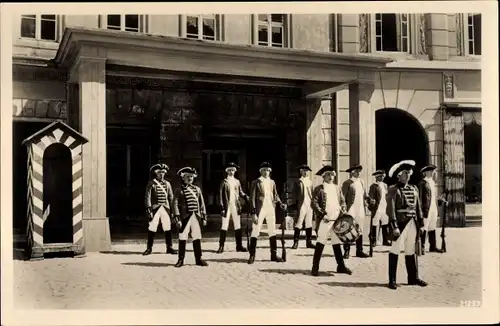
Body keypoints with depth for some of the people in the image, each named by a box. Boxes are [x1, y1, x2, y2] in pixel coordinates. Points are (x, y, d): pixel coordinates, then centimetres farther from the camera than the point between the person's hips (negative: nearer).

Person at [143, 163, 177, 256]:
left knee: (168, 229, 3)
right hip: (155, 208, -3)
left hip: (166, 208, 3)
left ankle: (169, 247, 13)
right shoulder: (151, 184, 1)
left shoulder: (167, 184, 12)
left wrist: (172, 209, 9)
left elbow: (171, 197, 14)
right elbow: (147, 197, -4)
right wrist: (148, 209, -12)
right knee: (152, 229, -2)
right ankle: (149, 248, 10)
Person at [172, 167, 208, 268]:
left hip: (196, 217, 3)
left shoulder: (197, 189, 14)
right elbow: (175, 205, -4)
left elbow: (202, 204, 14)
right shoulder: (179, 190, 2)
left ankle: (198, 259, 14)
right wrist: (177, 218, -12)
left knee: (197, 238, 6)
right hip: (185, 217, -3)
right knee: (182, 238, -1)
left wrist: (204, 217, 9)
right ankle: (181, 260, 8)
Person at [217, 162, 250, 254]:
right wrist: (222, 207, -10)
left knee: (238, 227, 6)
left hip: (236, 206, 4)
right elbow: (220, 195, -3)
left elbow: (240, 192, 15)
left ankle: (239, 246, 12)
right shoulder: (224, 182, 0)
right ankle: (221, 247, 1)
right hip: (227, 206, -4)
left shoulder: (237, 181, 12)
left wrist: (245, 196, -7)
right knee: (224, 227, -3)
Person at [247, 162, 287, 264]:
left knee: (272, 232, 8)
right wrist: (254, 213, -12)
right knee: (255, 232, -5)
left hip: (271, 209, 5)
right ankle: (252, 256, 1)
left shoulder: (272, 182, 12)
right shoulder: (256, 182, -2)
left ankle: (274, 255, 16)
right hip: (260, 209, -5)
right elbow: (252, 198, -5)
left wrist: (280, 203, -3)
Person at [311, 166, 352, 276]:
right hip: (324, 220, -5)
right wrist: (323, 214, -17)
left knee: (337, 243, 13)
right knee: (320, 243, -6)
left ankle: (341, 266, 22)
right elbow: (314, 203, -9)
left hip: (337, 220, 5)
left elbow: (342, 201, 21)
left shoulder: (337, 188, 16)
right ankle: (315, 268, 0)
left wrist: (343, 209, 0)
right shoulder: (319, 189, -2)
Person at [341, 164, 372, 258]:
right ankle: (346, 251, 3)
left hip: (360, 210, 6)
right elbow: (343, 197, -6)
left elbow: (364, 194, 18)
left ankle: (359, 251, 17)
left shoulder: (361, 182, 16)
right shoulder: (347, 183, -4)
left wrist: (368, 198, -2)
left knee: (360, 230, 9)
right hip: (351, 211, -6)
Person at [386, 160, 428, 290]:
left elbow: (418, 207, 15)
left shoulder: (414, 189, 14)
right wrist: (394, 226, -16)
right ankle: (392, 280, 4)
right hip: (400, 224, -6)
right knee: (395, 251, -2)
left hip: (412, 224, 6)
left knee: (411, 251, 14)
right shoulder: (393, 190, -5)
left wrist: (421, 223, 10)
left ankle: (413, 278, 24)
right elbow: (391, 209, -10)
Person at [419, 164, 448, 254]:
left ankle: (433, 246, 21)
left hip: (434, 209, 8)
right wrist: (423, 210, -18)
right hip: (426, 209, -8)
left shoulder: (433, 182, 16)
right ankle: (422, 247, 1)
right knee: (424, 228, -6)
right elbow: (420, 197, -14)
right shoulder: (423, 183, -10)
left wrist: (442, 201, 9)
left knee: (432, 228, 14)